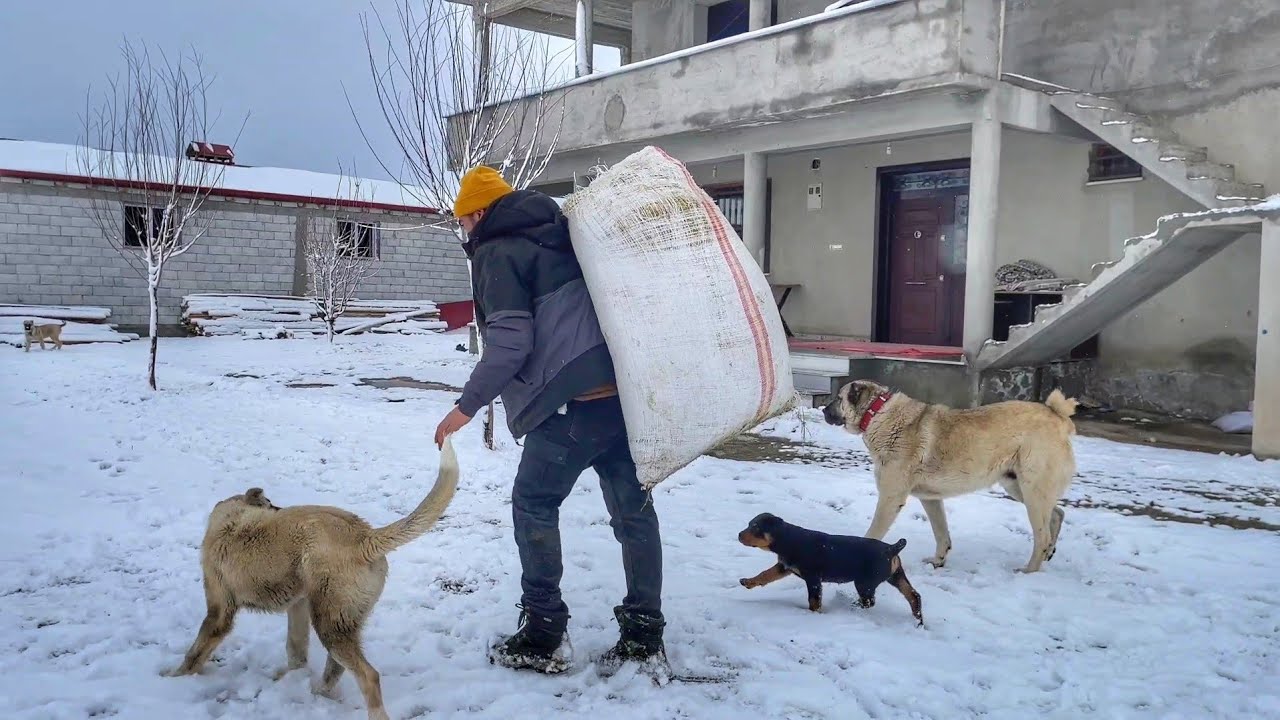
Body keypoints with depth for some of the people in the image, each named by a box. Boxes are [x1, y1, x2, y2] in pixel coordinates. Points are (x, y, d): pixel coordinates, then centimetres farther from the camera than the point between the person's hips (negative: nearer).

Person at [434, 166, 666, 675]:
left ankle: (543, 636, 10)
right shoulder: (561, 233, 22)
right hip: (626, 389, 8)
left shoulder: (497, 252, -2)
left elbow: (510, 343, -12)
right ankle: (644, 634, 16)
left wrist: (468, 405, -9)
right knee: (632, 507, 10)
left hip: (573, 400, -8)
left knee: (534, 505, 7)